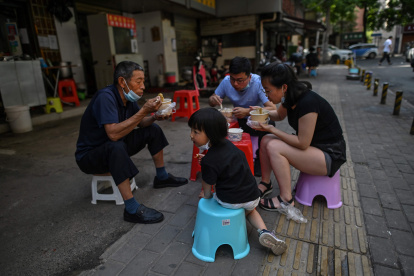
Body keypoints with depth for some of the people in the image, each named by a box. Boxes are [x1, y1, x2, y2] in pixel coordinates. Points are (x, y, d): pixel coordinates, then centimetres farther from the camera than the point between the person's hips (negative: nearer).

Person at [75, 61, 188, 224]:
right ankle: (132, 209, -32)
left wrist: (154, 117, -13)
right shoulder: (105, 97, -28)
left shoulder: (128, 97, -3)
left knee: (153, 130, 4)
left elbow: (139, 123, 8)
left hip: (113, 148, 9)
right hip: (89, 155, -8)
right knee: (117, 147, -40)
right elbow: (113, 134, -39)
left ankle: (162, 177, 16)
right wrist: (144, 111, -36)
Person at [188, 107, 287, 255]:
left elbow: (207, 185, -7)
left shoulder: (209, 161, -24)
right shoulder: (227, 144, -1)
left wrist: (206, 195, 12)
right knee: (250, 210, 38)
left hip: (229, 201, -5)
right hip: (253, 196, 6)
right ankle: (264, 231, 12)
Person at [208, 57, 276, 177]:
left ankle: (260, 159, -6)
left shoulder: (258, 82, -23)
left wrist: (248, 111, -43)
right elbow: (211, 100, 3)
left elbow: (273, 109, -32)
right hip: (239, 121, 3)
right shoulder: (226, 81, -11)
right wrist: (213, 100, -23)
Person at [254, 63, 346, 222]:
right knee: (266, 140, -1)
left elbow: (302, 143, -25)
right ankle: (265, 184, 9)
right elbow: (279, 115, 19)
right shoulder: (291, 98, -3)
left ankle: (286, 201, -13)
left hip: (330, 155, -9)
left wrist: (272, 129, -19)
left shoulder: (307, 103, -29)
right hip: (310, 144, 9)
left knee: (274, 147, -25)